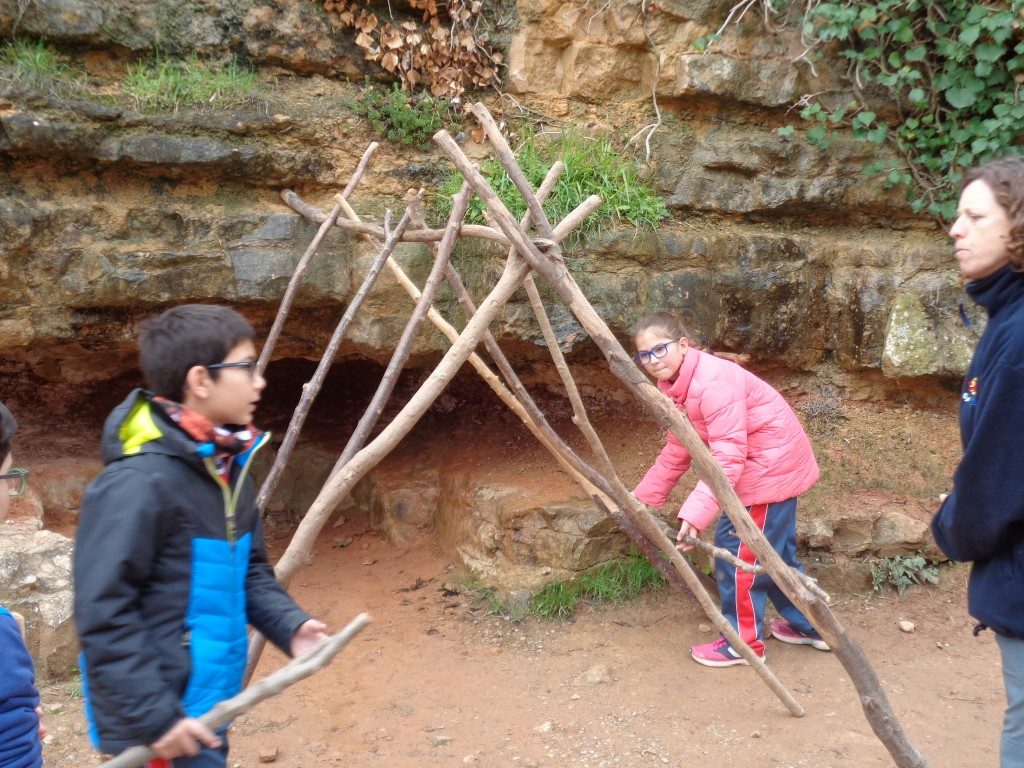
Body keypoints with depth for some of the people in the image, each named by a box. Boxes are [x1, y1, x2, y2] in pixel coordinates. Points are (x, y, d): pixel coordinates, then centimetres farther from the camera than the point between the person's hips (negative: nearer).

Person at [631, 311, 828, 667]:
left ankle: (743, 642, 12)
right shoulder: (675, 387, 3)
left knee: (737, 548, -3)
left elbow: (728, 456, -32)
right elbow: (677, 451, 11)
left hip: (772, 463, -10)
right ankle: (808, 625, 36)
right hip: (774, 465, 10)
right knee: (774, 549, 20)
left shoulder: (712, 381, -28)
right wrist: (642, 497, 11)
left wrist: (695, 514, -38)